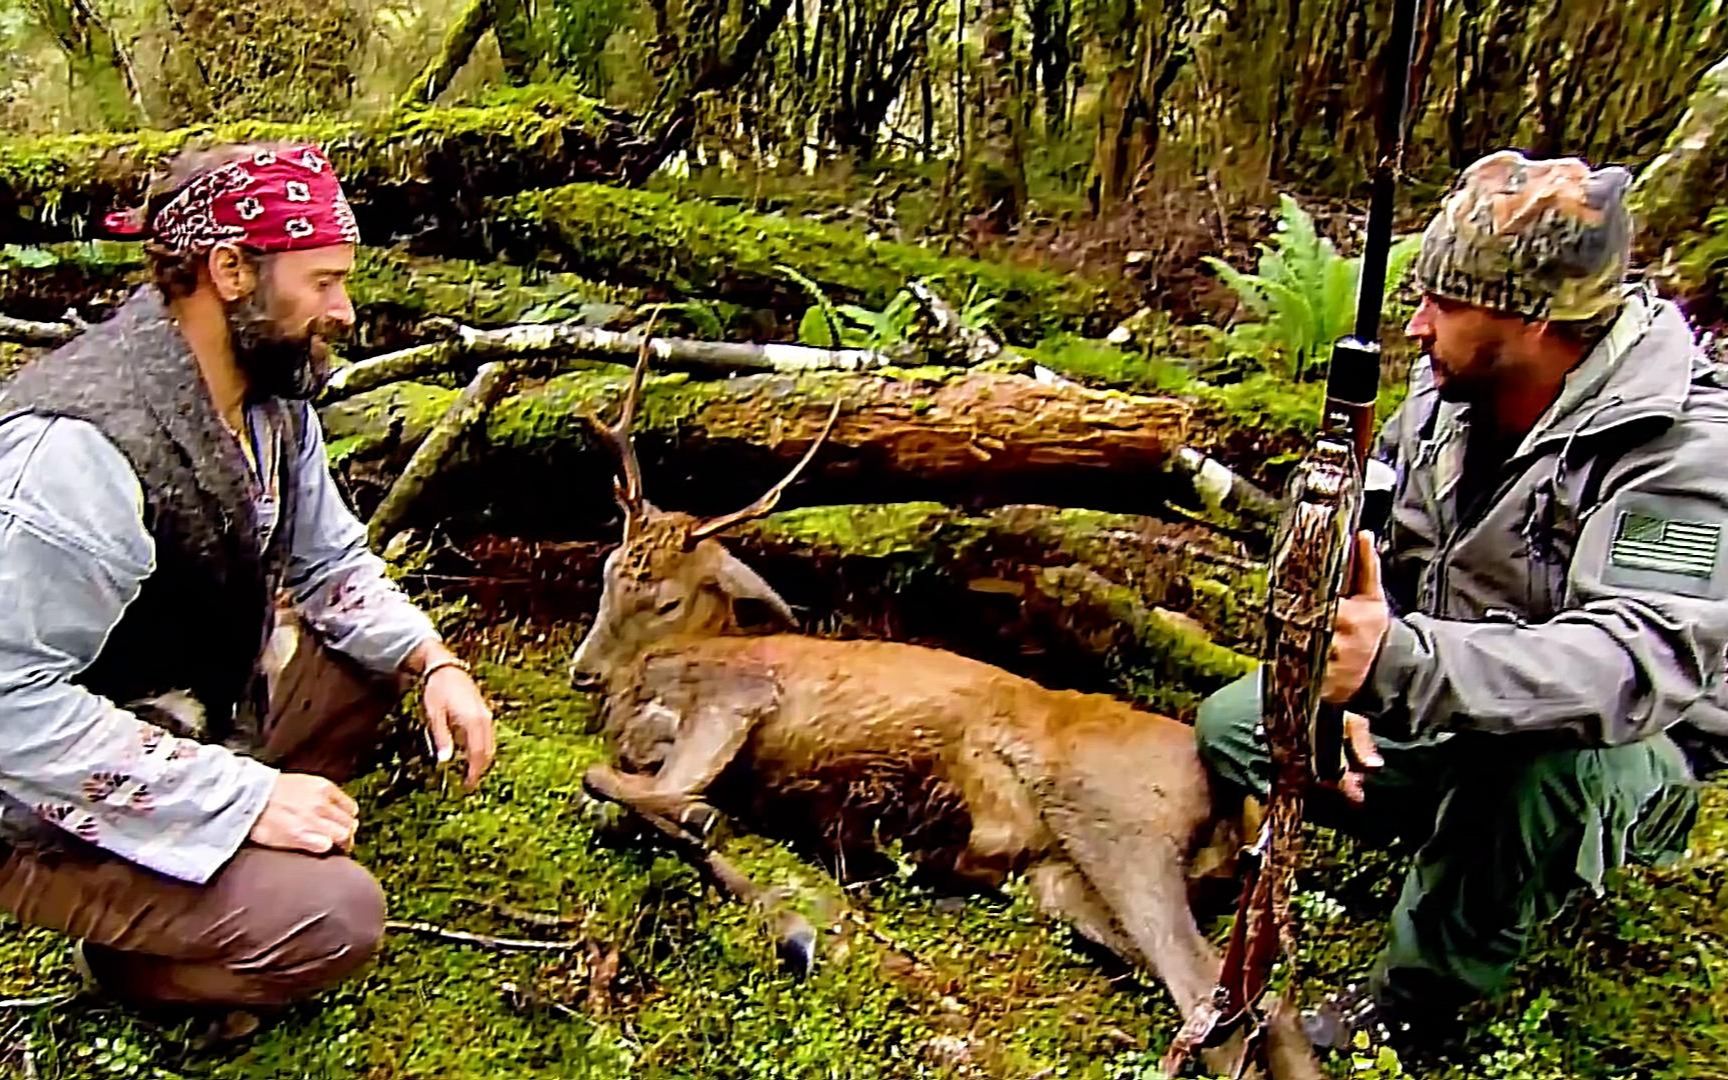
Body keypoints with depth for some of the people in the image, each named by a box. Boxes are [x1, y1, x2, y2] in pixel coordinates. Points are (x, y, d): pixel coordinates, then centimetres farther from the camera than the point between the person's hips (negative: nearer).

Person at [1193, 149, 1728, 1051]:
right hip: (1441, 717, 6)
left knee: (1540, 765, -41)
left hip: (1629, 752, -6)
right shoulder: (1443, 397, -6)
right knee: (1230, 729, -3)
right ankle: (1465, 842, 6)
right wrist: (1345, 694, -15)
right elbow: (1362, 557, 2)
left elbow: (1642, 664, -41)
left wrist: (1402, 662, -55)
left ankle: (1414, 1005, -14)